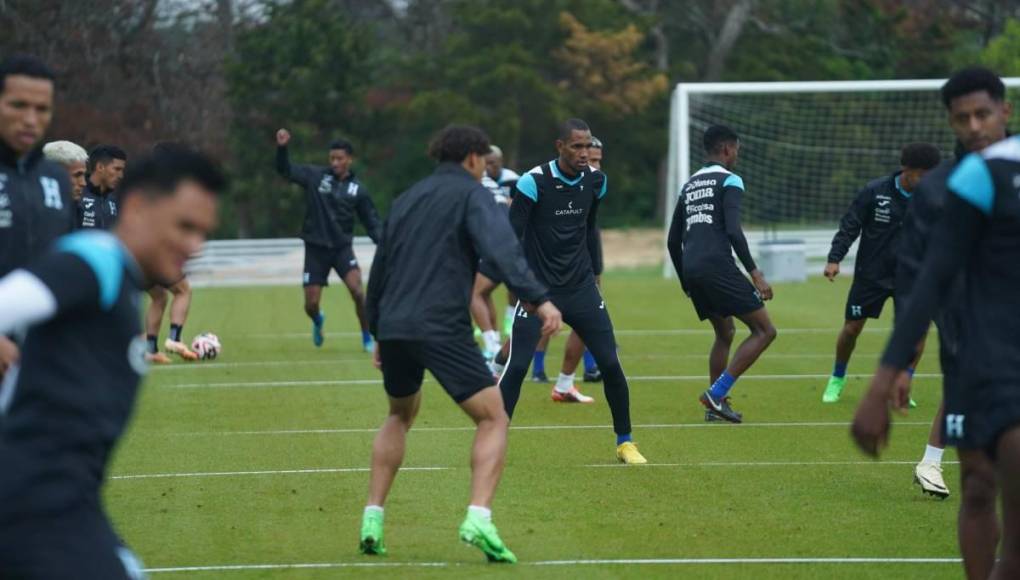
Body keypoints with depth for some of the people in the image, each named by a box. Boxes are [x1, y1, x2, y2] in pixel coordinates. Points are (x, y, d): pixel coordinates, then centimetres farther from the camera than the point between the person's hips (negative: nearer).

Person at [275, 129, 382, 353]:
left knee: (357, 291, -23)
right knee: (311, 305, 0)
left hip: (342, 247, 0)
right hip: (315, 248, 0)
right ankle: (318, 321, 38)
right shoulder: (315, 176, -2)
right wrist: (281, 148, -23)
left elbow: (372, 221, 5)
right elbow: (285, 169, -5)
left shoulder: (357, 189, 1)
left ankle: (367, 338, -4)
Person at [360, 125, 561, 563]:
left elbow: (379, 269, 28)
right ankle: (478, 518, -20)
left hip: (393, 326, 7)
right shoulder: (471, 195, 2)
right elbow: (501, 250, -18)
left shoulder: (407, 199, 22)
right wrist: (537, 299, -28)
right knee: (493, 418, -1)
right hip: (441, 327, -7)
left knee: (400, 415, 29)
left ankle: (373, 519, 21)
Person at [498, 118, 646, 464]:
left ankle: (625, 442, 13)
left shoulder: (595, 181, 3)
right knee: (517, 366, -11)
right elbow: (512, 235, -11)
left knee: (610, 363, -1)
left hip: (581, 289, 4)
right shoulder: (534, 182, -14)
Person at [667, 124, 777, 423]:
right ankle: (716, 395, -11)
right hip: (717, 265, -8)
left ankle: (715, 404, 18)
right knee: (764, 331, -3)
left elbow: (673, 241, 23)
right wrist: (755, 273, -16)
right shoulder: (729, 181, -1)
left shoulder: (689, 185, 22)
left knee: (725, 333, 25)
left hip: (691, 269, 8)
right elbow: (733, 231, -15)